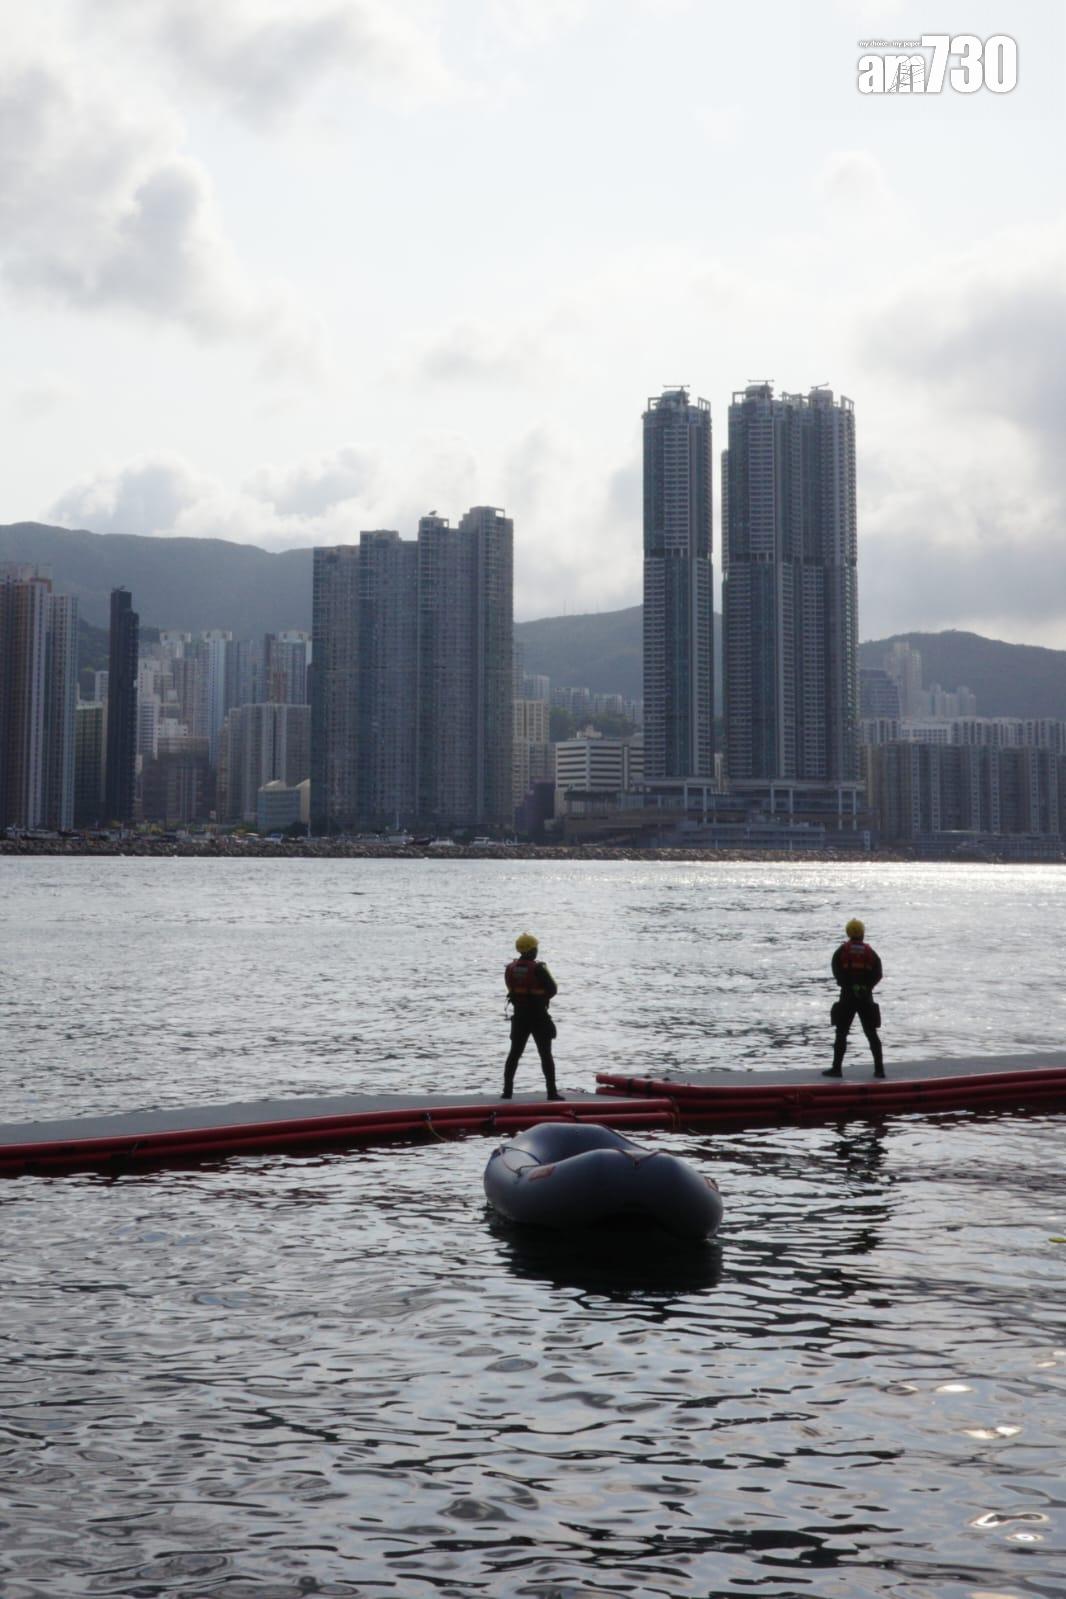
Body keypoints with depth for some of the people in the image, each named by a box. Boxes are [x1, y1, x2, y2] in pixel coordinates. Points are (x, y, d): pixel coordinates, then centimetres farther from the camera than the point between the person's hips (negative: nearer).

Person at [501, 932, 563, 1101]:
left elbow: (512, 989, 9)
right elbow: (553, 990, -10)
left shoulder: (510, 969, 0)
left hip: (520, 1017, 4)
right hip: (539, 1017, -4)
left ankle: (507, 1090, 10)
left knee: (514, 1054, 12)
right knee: (546, 1055, 2)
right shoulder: (538, 969, -16)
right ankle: (552, 1091, 0)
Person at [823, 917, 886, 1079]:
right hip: (866, 998, 2)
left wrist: (849, 985, -3)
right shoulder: (870, 952, 6)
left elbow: (837, 972, -10)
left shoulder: (842, 951, 0)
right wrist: (866, 986, -1)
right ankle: (879, 1069, 6)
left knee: (841, 1033, 2)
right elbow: (878, 974, -2)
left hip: (848, 996, -2)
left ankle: (837, 1068, -3)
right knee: (872, 1034, 8)